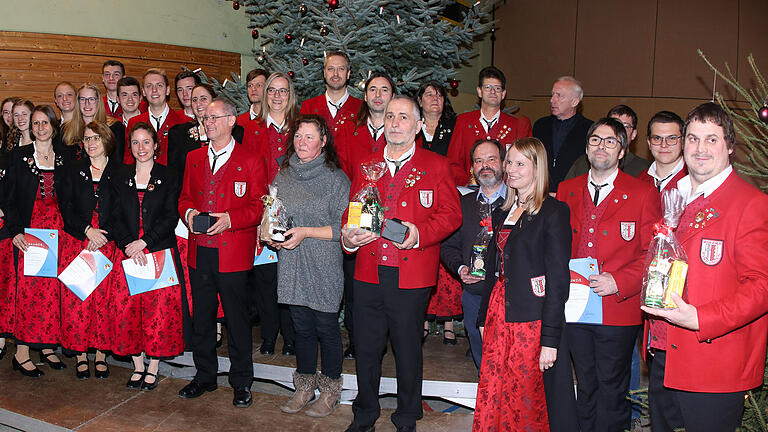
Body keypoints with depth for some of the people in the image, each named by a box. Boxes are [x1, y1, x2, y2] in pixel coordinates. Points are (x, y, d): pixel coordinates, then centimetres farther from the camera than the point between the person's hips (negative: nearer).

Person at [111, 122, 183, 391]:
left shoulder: (168, 178, 2)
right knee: (127, 307, 1)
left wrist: (144, 242, -14)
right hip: (128, 253, 3)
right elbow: (116, 217, 6)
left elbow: (170, 218, -5)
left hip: (160, 252, -3)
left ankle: (153, 368, 9)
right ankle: (137, 366, 15)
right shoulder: (121, 178, 12)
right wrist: (128, 244, -11)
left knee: (159, 308, -4)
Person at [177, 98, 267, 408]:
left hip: (233, 253, -4)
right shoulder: (194, 158, 14)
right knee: (201, 318, 13)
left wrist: (229, 218, -18)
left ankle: (241, 382, 17)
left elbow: (258, 207, -4)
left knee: (237, 319, 3)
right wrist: (189, 212, -4)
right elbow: (185, 196, 19)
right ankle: (204, 376, 29)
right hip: (199, 251, 5)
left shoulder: (251, 161, -1)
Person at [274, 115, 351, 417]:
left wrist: (305, 232, -18)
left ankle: (330, 389, 22)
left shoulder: (336, 179, -7)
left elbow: (343, 227, -11)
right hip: (292, 266, 5)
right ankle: (305, 386, 29)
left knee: (326, 327, 5)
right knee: (301, 327, 14)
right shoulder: (283, 176, 9)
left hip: (324, 267, -5)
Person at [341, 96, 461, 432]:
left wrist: (420, 233, -18)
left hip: (412, 276, -3)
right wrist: (349, 236, -6)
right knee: (365, 348, 10)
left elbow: (450, 214, -1)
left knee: (408, 350, 8)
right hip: (368, 274, 3)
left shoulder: (436, 165, 2)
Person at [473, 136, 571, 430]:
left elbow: (558, 279, -11)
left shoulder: (553, 211, -7)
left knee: (526, 400, 2)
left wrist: (550, 339, -15)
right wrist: (484, 318, 13)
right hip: (498, 315, 6)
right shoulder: (502, 213, 15)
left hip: (530, 320, -6)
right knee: (491, 397, 6)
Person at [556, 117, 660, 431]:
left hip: (618, 310, -3)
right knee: (585, 384, 18)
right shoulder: (567, 190, 8)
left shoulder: (643, 194, -3)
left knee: (611, 388, 9)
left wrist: (619, 282, -16)